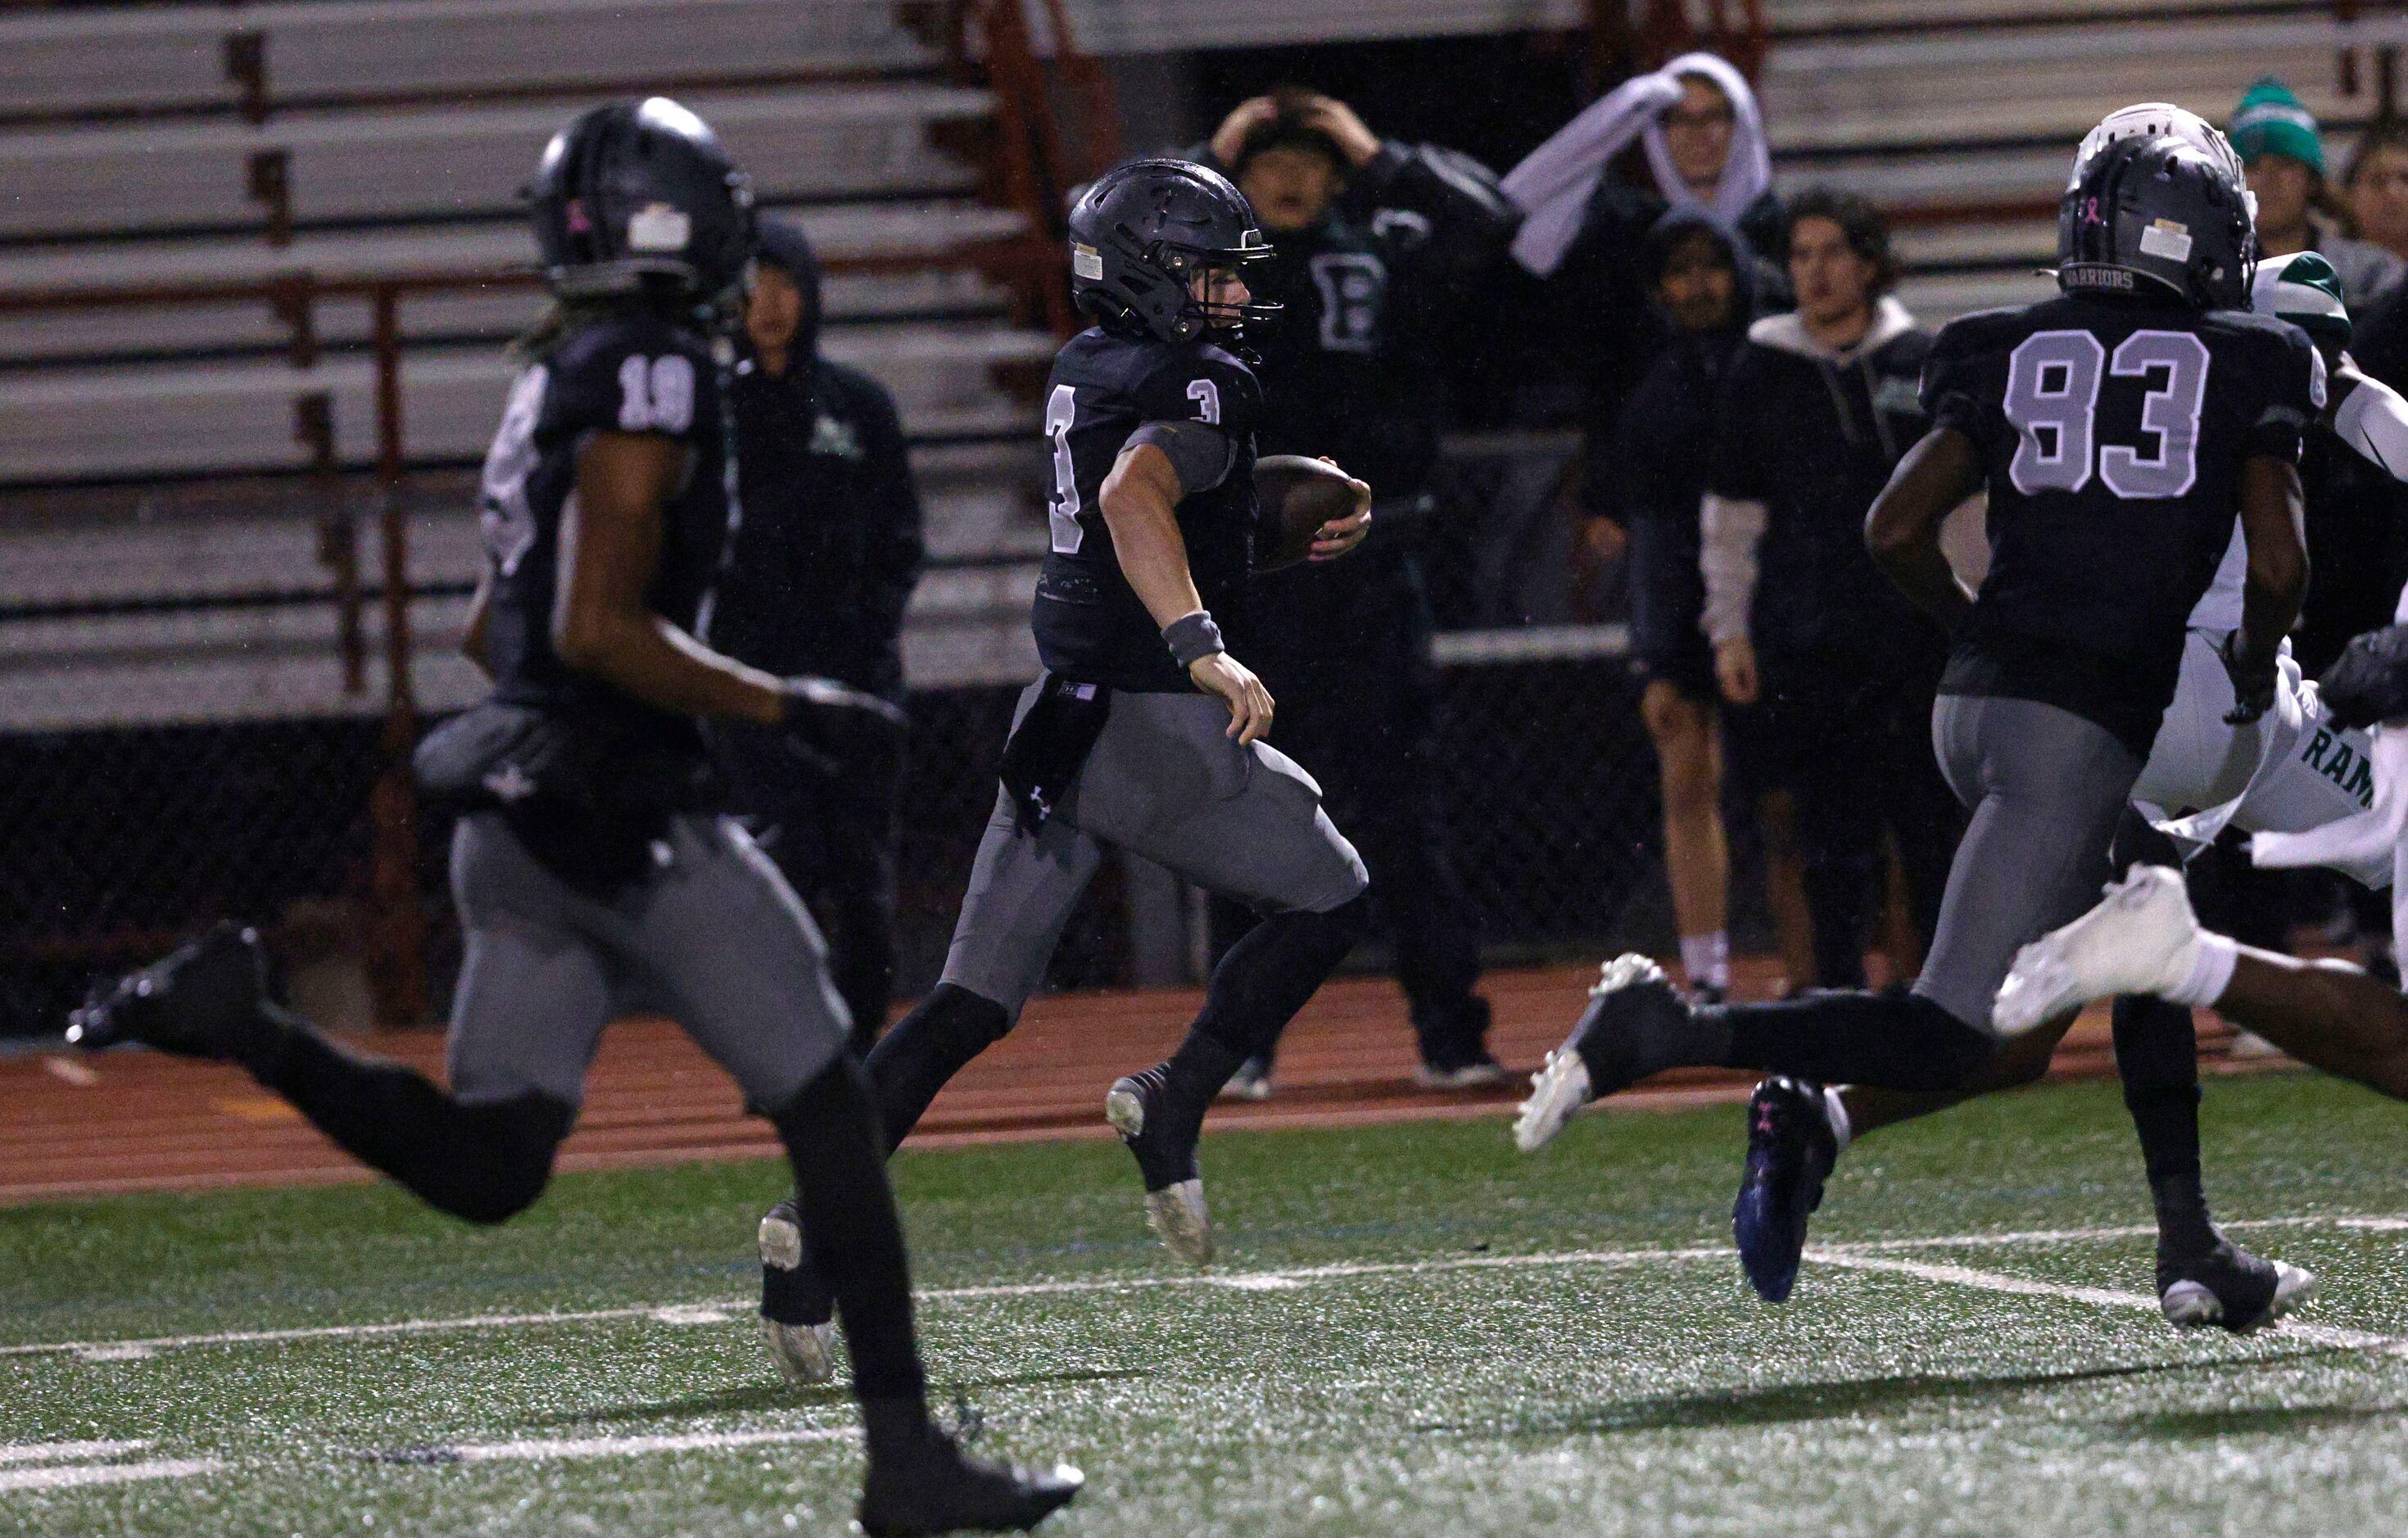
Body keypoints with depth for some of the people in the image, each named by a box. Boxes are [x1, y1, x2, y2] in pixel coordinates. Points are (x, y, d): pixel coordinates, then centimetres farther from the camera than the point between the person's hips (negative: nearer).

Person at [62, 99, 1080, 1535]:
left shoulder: (553, 383, 16)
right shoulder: (653, 373, -12)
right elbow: (601, 627, -19)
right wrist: (783, 706, -14)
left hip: (522, 816, 8)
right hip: (620, 810, -8)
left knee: (486, 1168, 8)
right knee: (831, 1113, 0)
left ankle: (236, 1018, -5)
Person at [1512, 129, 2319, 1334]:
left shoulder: (2010, 356, 12)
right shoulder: (2246, 368, 3)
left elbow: (1895, 531, 4)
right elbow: (2276, 566, -4)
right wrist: (2255, 662, 17)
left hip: (1976, 694, 7)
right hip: (2083, 724, -6)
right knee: (1944, 1044, -12)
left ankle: (2188, 1248, 23)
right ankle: (1669, 1034, -27)